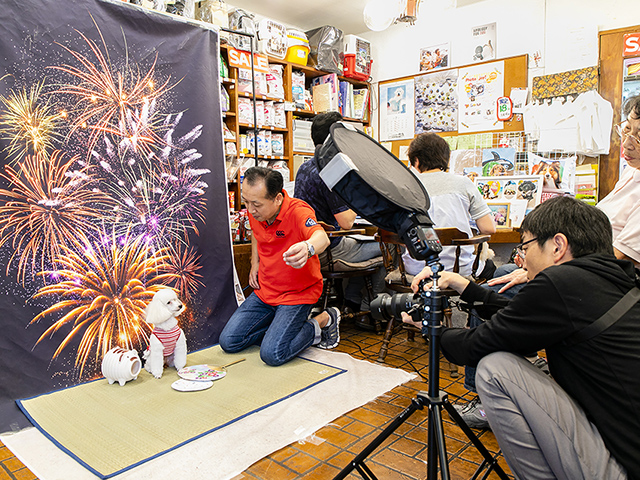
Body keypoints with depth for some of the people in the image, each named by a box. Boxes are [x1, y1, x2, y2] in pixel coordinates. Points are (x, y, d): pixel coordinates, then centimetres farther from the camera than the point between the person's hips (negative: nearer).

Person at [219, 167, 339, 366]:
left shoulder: (298, 211, -27)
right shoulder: (255, 212, -6)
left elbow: (321, 237, -50)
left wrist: (308, 247, -73)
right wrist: (255, 263, 8)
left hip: (298, 293, -7)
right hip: (265, 291, 7)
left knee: (272, 354, -18)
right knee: (228, 342, 2)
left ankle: (323, 321, 4)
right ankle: (285, 327, 18)